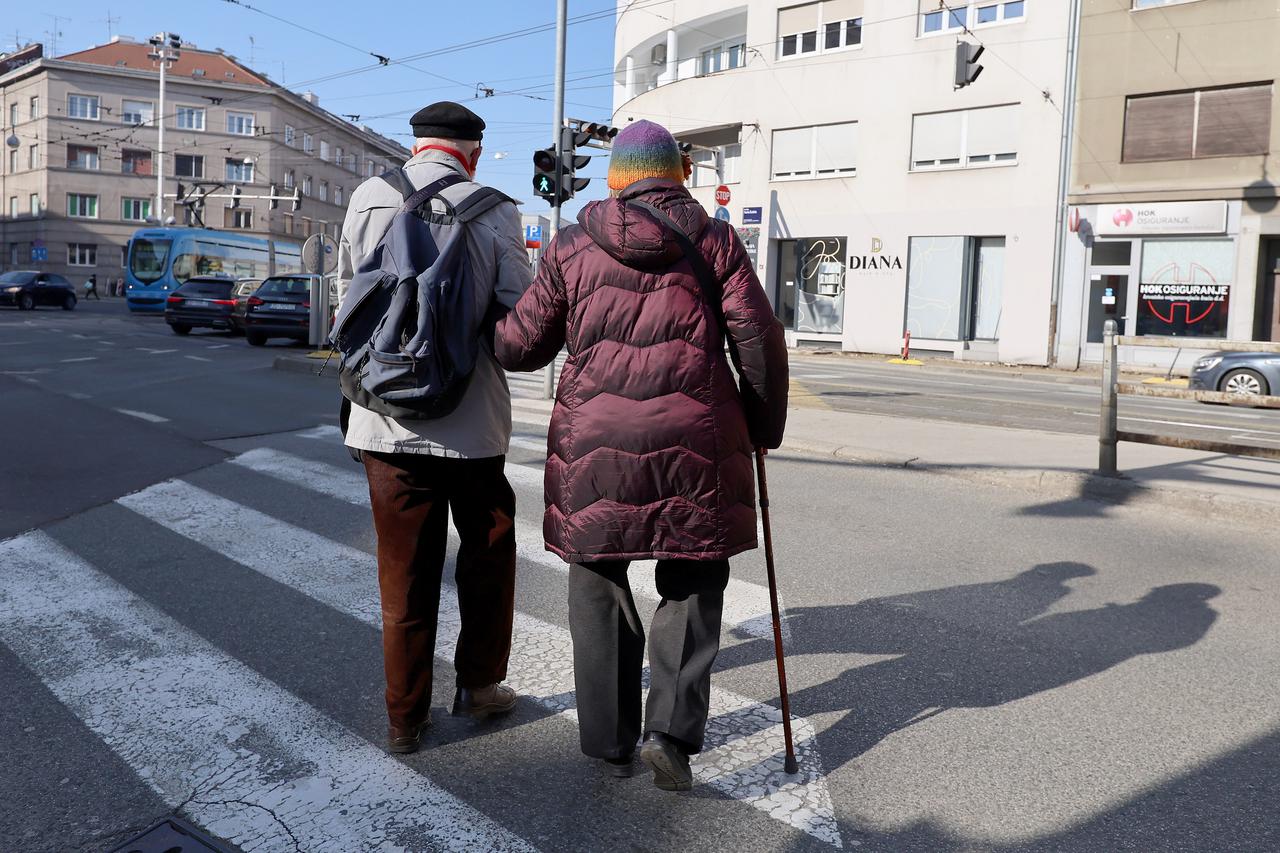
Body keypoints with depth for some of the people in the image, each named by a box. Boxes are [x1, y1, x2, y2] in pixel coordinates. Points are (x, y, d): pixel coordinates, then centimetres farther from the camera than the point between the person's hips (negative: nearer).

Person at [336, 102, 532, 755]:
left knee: (404, 572, 11)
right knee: (487, 552, 19)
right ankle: (480, 683, 30)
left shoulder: (368, 198, 0)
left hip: (389, 419, 2)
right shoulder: (494, 211, -5)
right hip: (474, 423, -1)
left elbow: (346, 296, 8)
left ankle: (405, 717, 21)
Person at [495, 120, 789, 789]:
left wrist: (481, 332, 31)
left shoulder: (572, 246, 8)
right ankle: (672, 729, 4)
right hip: (695, 444, 0)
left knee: (598, 589, 15)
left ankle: (610, 742, 23)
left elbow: (522, 346, 8)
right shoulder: (714, 240, 7)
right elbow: (759, 341, 1)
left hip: (594, 443, 1)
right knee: (693, 585, 16)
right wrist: (764, 428, 14)